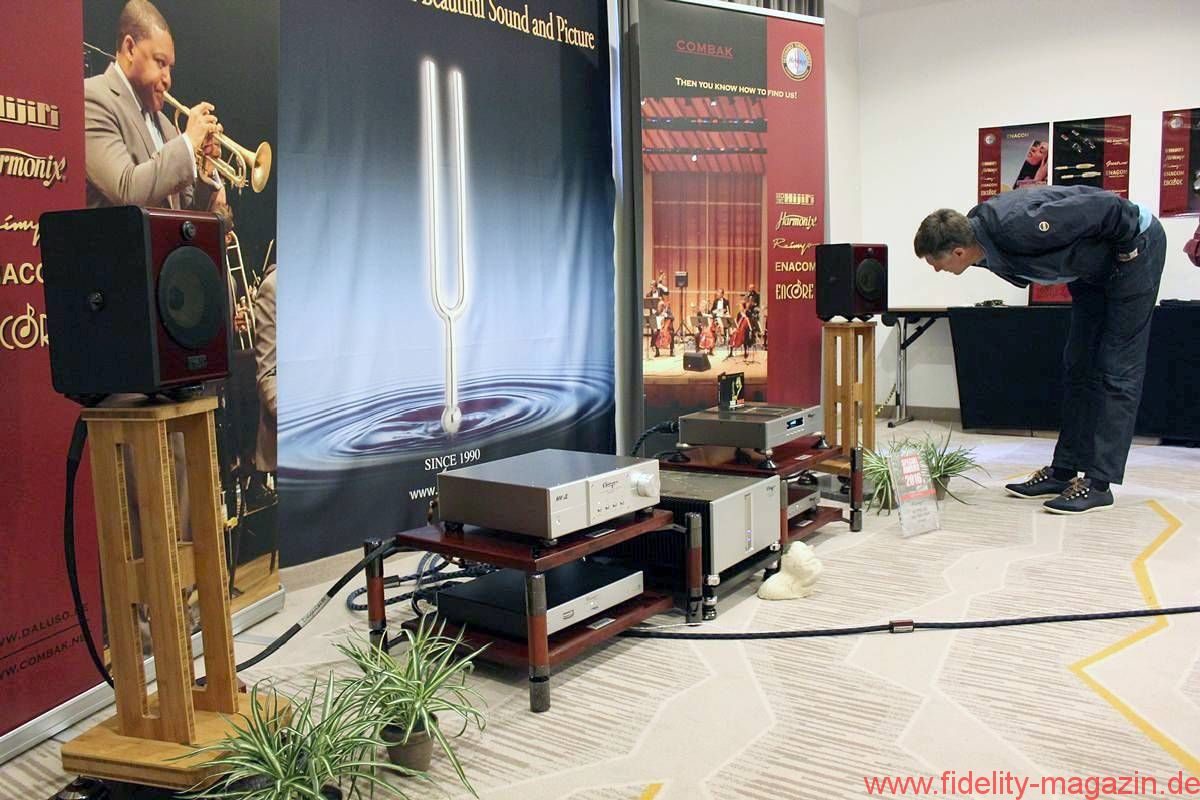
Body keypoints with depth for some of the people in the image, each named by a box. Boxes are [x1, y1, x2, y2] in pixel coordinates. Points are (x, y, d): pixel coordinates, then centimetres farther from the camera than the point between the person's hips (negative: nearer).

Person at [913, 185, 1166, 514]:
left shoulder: (1016, 227, -39)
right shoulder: (986, 241, -12)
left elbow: (1108, 206, -34)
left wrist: (1128, 249, -19)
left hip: (1134, 246, -9)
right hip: (1095, 268, 9)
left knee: (1118, 370, -8)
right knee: (1078, 367, 8)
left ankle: (1099, 483, -7)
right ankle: (1063, 472, 13)